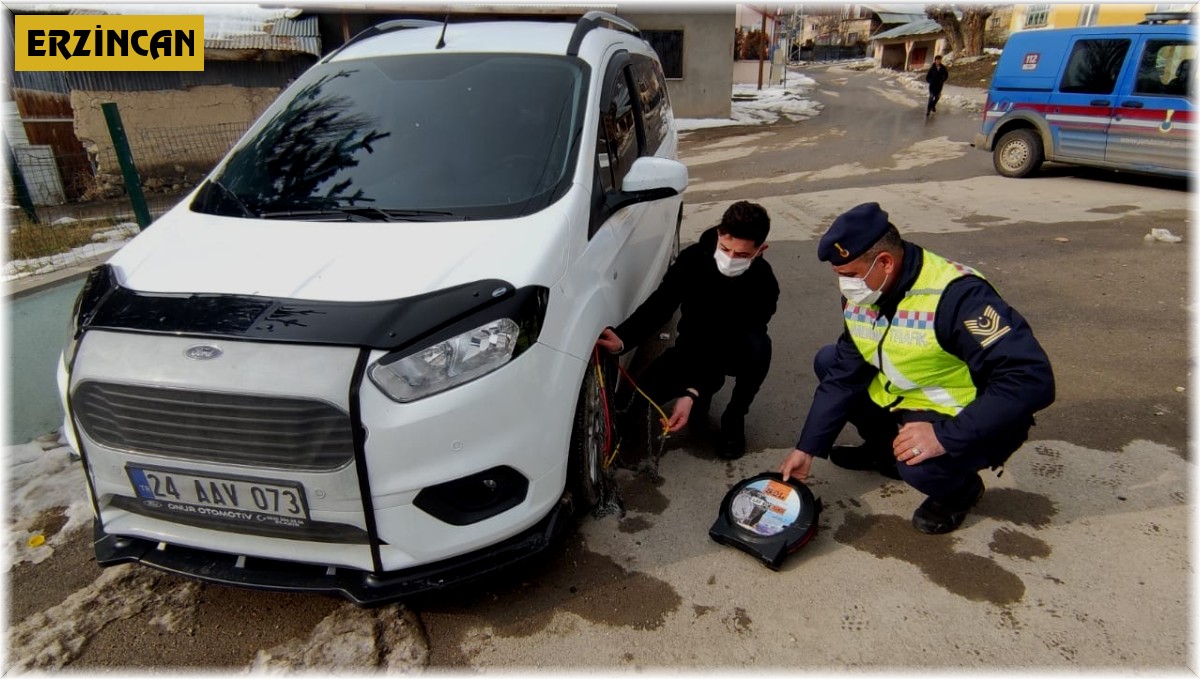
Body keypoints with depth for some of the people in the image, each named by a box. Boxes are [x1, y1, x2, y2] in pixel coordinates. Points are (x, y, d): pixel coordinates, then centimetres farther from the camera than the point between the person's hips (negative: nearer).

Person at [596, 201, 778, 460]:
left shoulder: (763, 283, -27)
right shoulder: (693, 259, -20)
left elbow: (730, 342, -32)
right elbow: (658, 305, -23)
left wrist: (692, 393, -44)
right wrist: (622, 339, -43)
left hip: (734, 351, -2)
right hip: (694, 345, 2)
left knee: (757, 346, -37)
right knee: (646, 390, -22)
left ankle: (734, 418, -10)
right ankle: (710, 383, 10)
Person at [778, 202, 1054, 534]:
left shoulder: (956, 295, -32)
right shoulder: (860, 295, -8)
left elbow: (1031, 380, -35)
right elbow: (843, 376, -2)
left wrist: (947, 436, -39)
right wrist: (807, 448, -4)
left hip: (968, 419, -7)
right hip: (903, 398, 7)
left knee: (919, 464, -34)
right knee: (828, 363, 2)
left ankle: (961, 489, 4)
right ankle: (884, 449, 18)